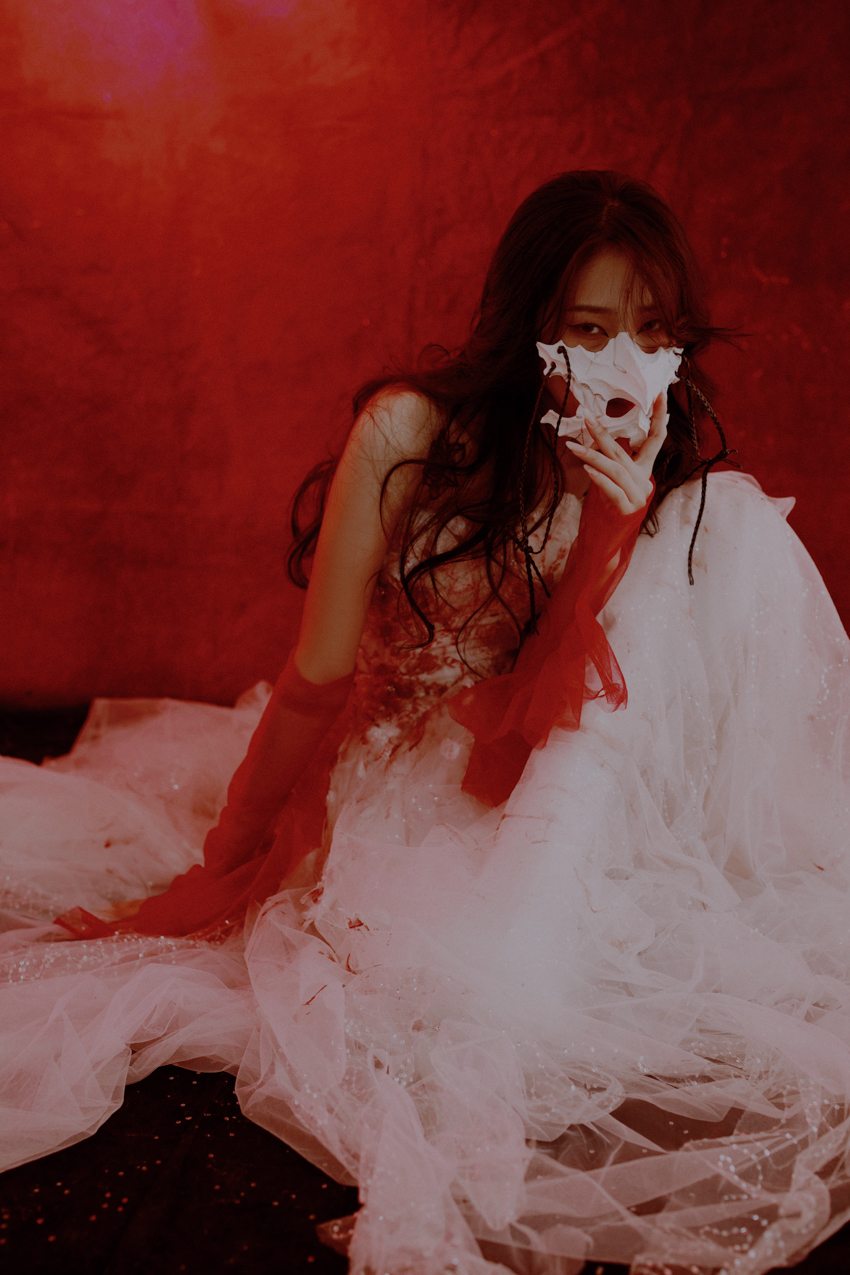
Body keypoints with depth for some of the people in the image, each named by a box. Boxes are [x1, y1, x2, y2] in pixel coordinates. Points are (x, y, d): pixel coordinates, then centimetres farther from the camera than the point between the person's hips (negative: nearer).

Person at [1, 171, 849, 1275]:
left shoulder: (668, 480, -6)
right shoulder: (415, 428, -19)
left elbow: (572, 705, -12)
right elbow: (318, 680, -13)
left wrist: (619, 529, -26)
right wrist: (217, 870, -7)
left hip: (551, 795, 4)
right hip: (399, 764, -3)